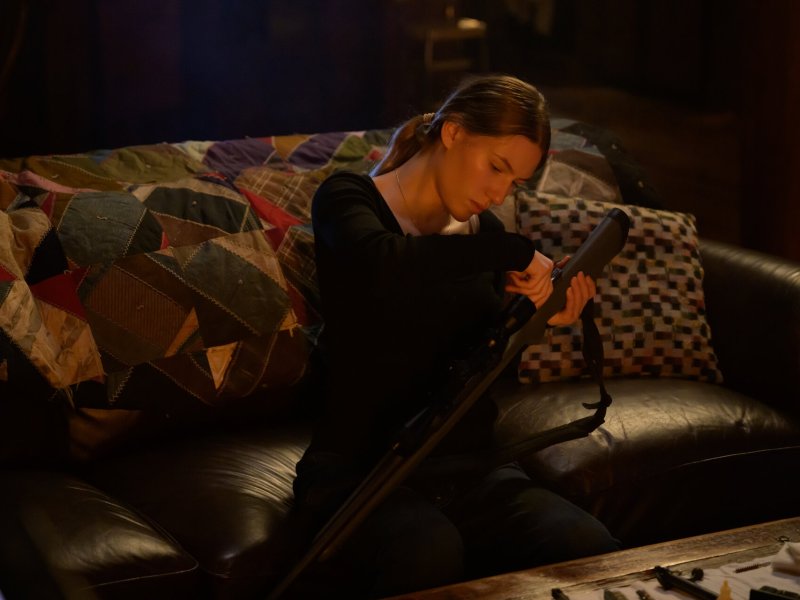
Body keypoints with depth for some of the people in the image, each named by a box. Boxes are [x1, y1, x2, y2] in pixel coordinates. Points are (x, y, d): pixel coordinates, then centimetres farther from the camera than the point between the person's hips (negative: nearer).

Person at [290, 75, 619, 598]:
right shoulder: (349, 199, -3)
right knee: (428, 555, -38)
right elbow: (379, 264, -30)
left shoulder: (485, 231, 14)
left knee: (590, 551, -22)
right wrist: (515, 251, -24)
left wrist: (538, 317, -9)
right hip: (360, 466, -5)